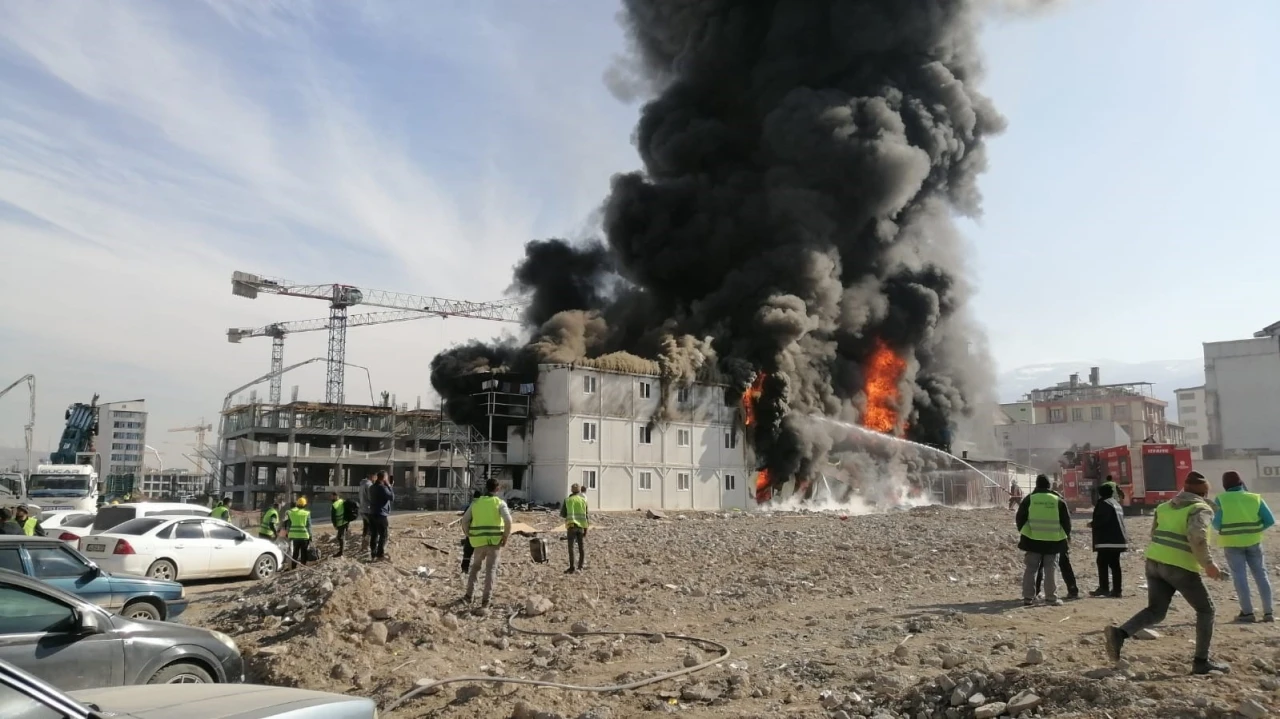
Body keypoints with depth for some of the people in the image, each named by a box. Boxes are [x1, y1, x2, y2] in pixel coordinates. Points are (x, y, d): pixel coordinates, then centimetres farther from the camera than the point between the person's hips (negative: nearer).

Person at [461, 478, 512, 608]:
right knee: (490, 569, 4)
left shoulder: (476, 503, 9)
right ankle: (485, 599, 1)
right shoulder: (500, 503, -1)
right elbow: (508, 520, -15)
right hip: (494, 541, -2)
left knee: (475, 566, 21)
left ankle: (469, 595, 19)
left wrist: (469, 536, 16)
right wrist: (506, 537, -5)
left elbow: (465, 520, 7)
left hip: (479, 541, 3)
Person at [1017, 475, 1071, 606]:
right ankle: (1052, 598, 4)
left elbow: (1019, 518, 3)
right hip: (1053, 541, 0)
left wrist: (1023, 531, 18)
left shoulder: (1029, 499, -1)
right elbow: (1066, 521, 3)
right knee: (1050, 570, 7)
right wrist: (1065, 535, 19)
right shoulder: (1058, 501, 0)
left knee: (1030, 569, 6)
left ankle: (1028, 597, 5)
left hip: (1032, 540, 0)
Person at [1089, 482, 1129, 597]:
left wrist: (1092, 524, -2)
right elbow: (1114, 520, 21)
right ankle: (1116, 590, 7)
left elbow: (1101, 519, -20)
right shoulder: (1117, 504, 19)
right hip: (1118, 539, 9)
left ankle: (1103, 588, -6)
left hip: (1107, 540, -9)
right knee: (1114, 564, 9)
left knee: (1102, 563, -4)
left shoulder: (1103, 503, -10)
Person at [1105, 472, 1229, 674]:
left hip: (1154, 561, 6)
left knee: (1155, 611, 9)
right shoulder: (1201, 509, -2)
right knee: (1205, 609, 14)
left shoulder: (1165, 506, 19)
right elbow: (1197, 536, -19)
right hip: (1181, 567, -6)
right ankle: (1201, 661, 14)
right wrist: (1208, 563, -14)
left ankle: (1119, 633, -15)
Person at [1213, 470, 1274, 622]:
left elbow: (1217, 525, -9)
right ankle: (1268, 612, 11)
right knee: (1260, 574, 11)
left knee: (1240, 576, 2)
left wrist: (1214, 513, 11)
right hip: (1253, 541, 2)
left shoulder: (1220, 500, -6)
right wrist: (1255, 529, 10)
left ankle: (1247, 612, -2)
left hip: (1232, 543, -2)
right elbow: (1270, 521, -5)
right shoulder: (1255, 498, 0)